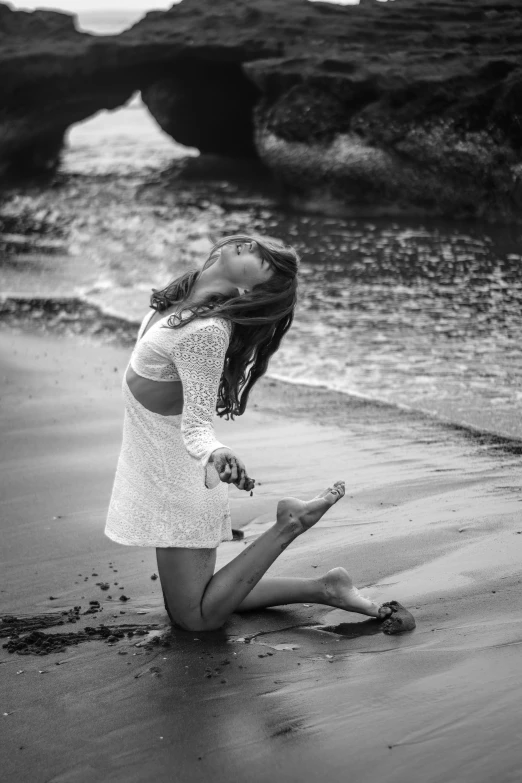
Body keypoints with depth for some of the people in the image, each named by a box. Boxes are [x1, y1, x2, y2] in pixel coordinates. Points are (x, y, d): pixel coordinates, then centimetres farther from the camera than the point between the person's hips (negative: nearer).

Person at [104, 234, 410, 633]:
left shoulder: (207, 330, -29)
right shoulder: (190, 295, -1)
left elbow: (198, 422, -28)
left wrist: (216, 453, -49)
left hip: (176, 478, -9)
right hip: (162, 472, 9)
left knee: (195, 616, 3)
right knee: (189, 602, 19)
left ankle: (289, 525, 4)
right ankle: (324, 588, 19)